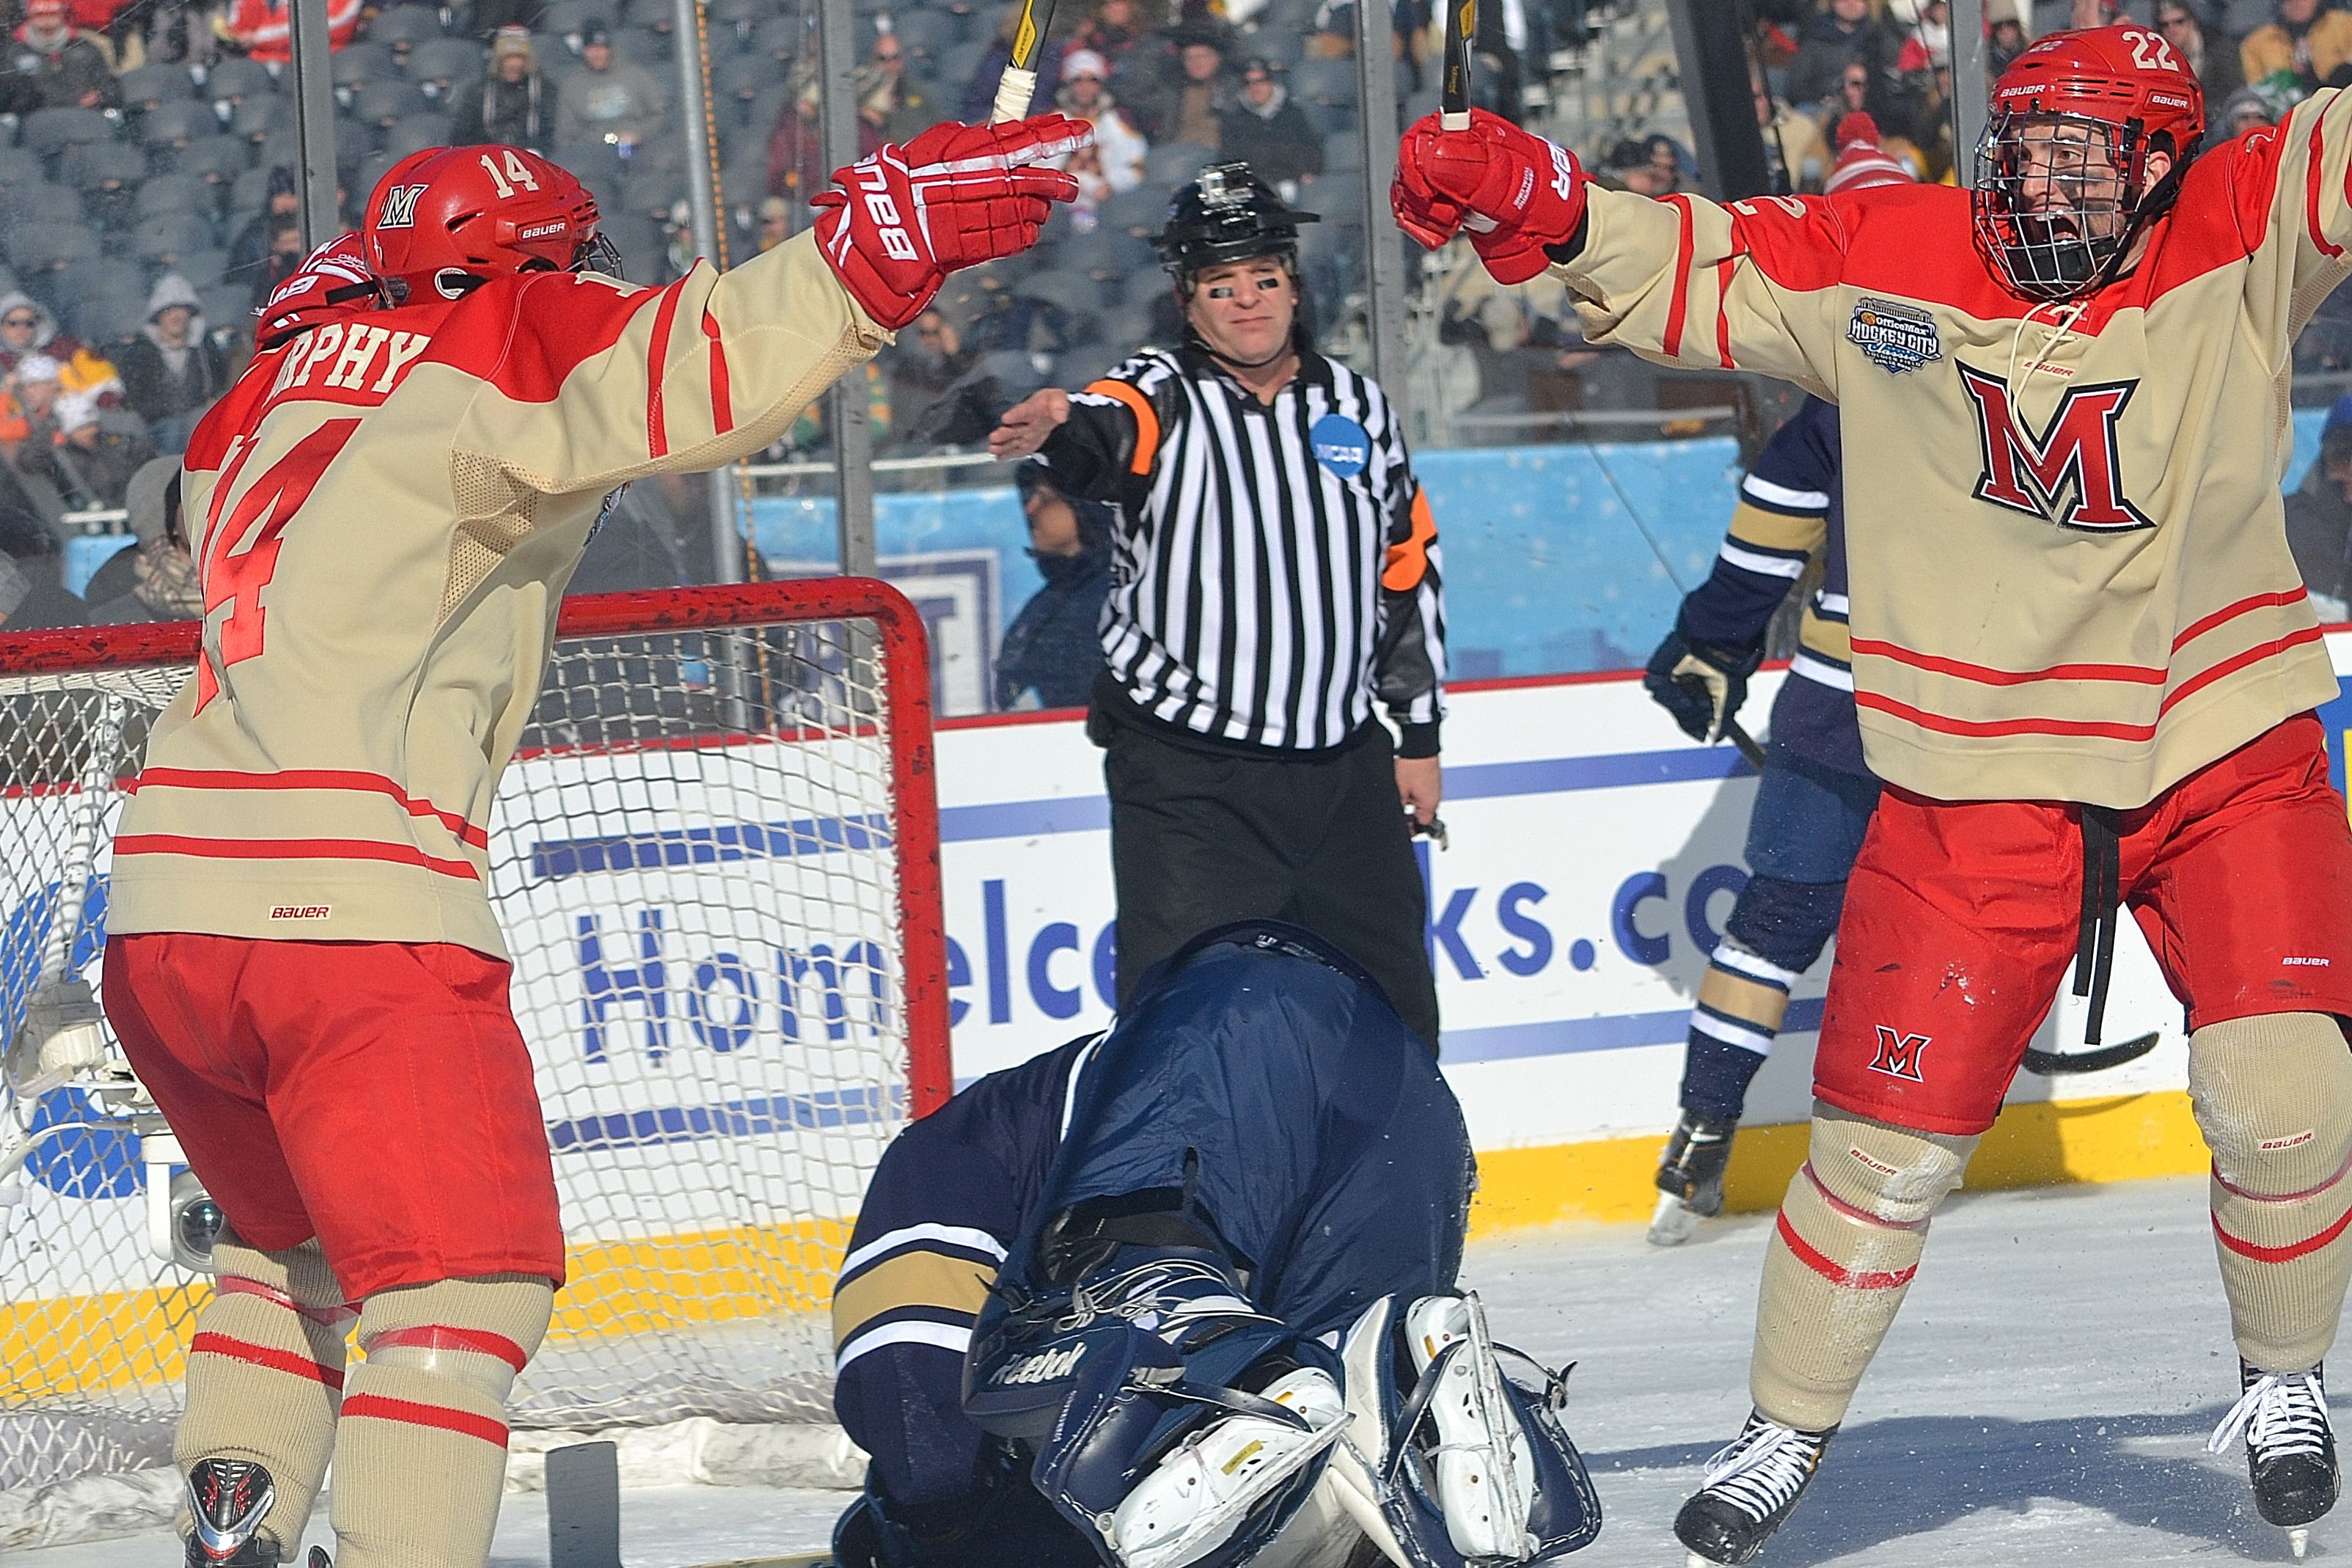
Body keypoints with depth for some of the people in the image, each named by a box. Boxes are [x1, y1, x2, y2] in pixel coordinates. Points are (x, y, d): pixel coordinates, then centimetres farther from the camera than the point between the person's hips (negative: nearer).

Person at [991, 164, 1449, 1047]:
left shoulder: (1358, 409, 8)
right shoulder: (1161, 400, -5)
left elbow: (1409, 570, 16)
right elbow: (1097, 442, -29)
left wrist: (1420, 736, 15)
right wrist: (1050, 431, -54)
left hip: (1343, 767, 5)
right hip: (1187, 772, -4)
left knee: (1391, 1007, 14)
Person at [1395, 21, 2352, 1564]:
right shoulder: (1886, 262, -4)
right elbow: (1702, 267, 2)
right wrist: (1536, 203, -11)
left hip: (2226, 758, -1)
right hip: (1977, 785, 1)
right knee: (1891, 1132, 1)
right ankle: (1788, 1434, 21)